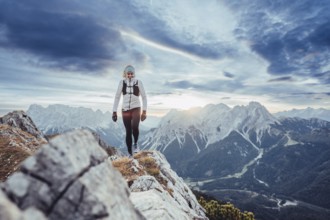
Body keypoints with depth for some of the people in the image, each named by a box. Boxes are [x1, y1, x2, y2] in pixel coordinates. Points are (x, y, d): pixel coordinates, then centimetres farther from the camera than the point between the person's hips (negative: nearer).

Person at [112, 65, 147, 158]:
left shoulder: (138, 82, -4)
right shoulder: (122, 83, -1)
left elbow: (144, 97, 1)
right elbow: (117, 97, 4)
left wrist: (144, 111, -4)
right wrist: (114, 111, 1)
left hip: (136, 109, -1)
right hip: (125, 110, 2)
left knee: (134, 127, -27)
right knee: (128, 132, 4)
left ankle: (135, 143, 4)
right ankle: (130, 154, 17)